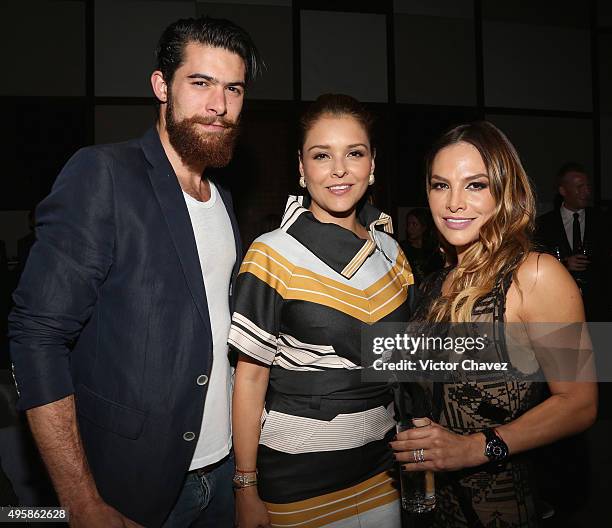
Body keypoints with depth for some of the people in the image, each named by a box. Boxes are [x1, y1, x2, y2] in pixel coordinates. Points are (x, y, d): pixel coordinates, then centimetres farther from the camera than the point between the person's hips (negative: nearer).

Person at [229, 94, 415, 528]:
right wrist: (246, 490, -11)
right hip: (295, 473, -4)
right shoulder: (274, 255, -14)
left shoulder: (390, 251, 2)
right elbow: (250, 378, -11)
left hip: (379, 463, 5)